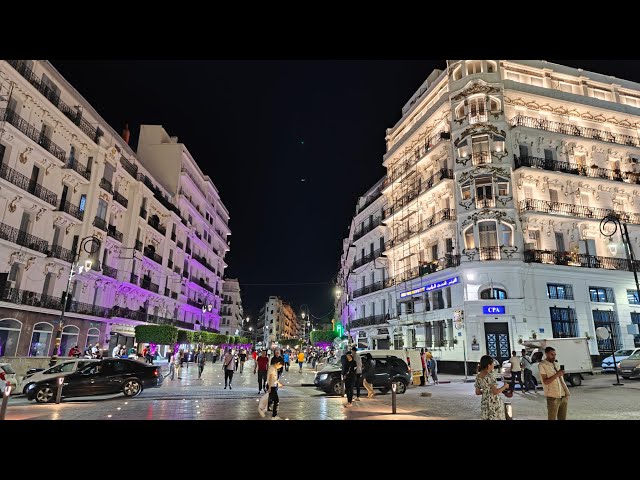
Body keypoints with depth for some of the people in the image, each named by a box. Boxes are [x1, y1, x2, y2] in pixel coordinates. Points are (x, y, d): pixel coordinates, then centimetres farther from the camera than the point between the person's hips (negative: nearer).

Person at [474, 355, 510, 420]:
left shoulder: (478, 376, 4)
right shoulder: (489, 376, -18)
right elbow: (495, 392, -20)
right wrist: (505, 386, -5)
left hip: (484, 403, 7)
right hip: (494, 403, -7)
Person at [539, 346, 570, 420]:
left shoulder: (555, 364, 15)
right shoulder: (542, 365, -7)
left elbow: (561, 379, 19)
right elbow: (545, 382, -13)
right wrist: (557, 375, -20)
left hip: (563, 396, 7)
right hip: (553, 397, -7)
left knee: (562, 418, 11)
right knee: (552, 418, -3)